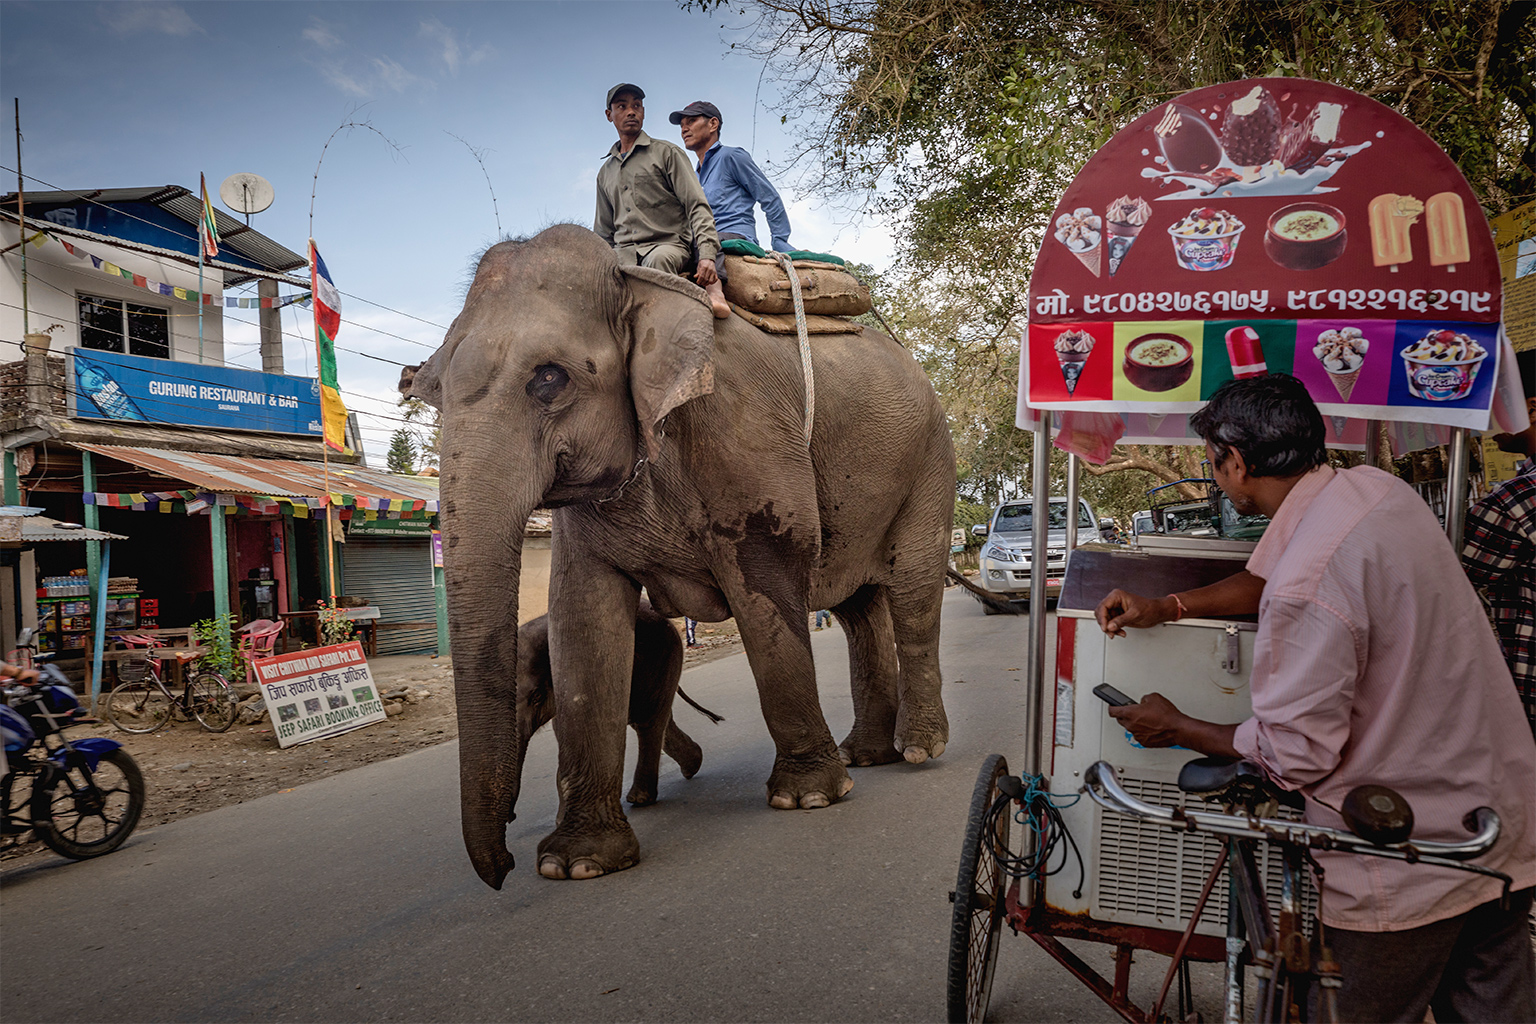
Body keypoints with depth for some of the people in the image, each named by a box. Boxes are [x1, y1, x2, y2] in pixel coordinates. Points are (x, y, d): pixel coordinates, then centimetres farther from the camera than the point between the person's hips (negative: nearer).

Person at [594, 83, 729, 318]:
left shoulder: (666, 153, 11)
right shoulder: (605, 172, 26)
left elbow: (697, 206, 1)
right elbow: (603, 231, 29)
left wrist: (707, 255, -14)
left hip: (668, 244, -3)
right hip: (623, 252, 4)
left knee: (658, 259, -41)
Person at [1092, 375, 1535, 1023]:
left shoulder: (1307, 591, -29)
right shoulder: (1376, 488, -1)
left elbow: (1294, 755, -20)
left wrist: (1176, 729, -5)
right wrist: (1164, 607, 9)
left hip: (1409, 860, -8)